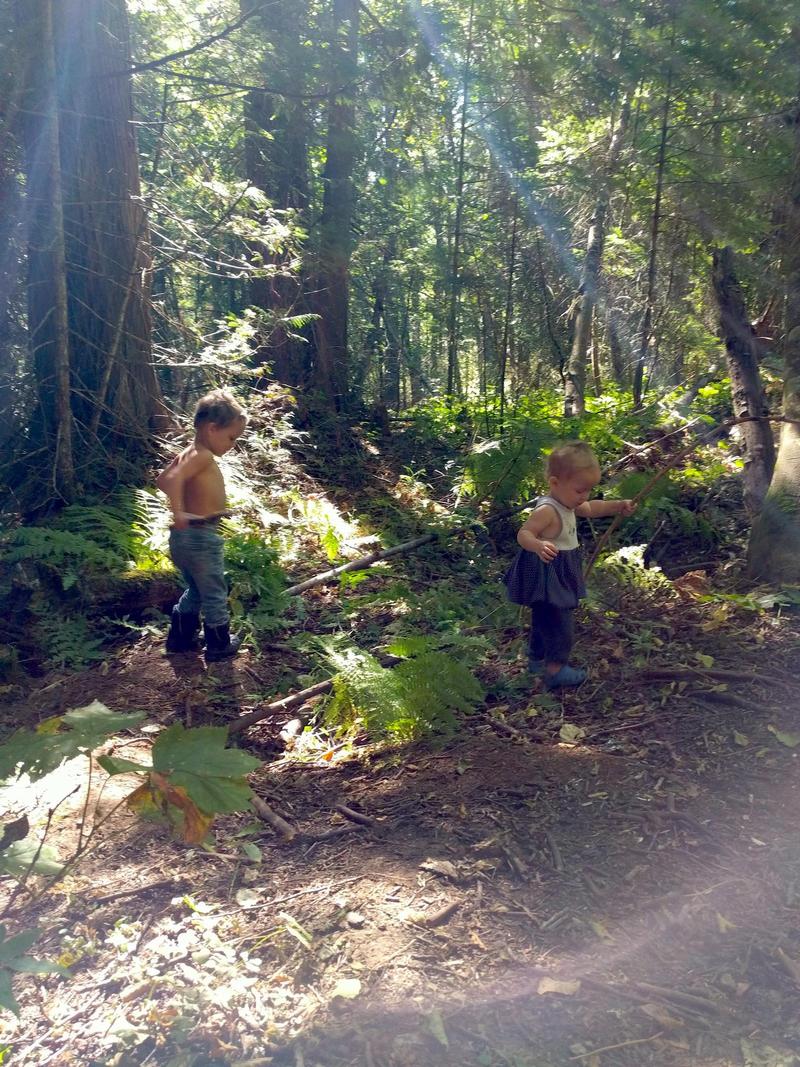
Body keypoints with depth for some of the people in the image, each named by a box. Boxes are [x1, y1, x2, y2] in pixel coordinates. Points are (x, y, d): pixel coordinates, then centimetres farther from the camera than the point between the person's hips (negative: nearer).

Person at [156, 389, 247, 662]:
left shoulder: (189, 453, 8)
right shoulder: (203, 456, -19)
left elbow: (162, 480, 17)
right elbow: (173, 478, -35)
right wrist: (178, 513, -34)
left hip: (186, 537, 9)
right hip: (200, 537, -9)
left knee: (196, 590, 26)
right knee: (215, 593, 9)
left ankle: (181, 637, 35)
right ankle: (220, 645, 22)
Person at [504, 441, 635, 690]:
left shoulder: (568, 503, 3)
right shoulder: (547, 510, -27)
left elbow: (590, 509, 21)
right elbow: (524, 533, -33)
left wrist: (618, 506, 11)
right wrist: (539, 546, -53)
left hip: (559, 576, 10)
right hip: (547, 576, -10)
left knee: (544, 620, 23)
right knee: (559, 624, -5)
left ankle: (537, 660, 38)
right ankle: (555, 670, 4)